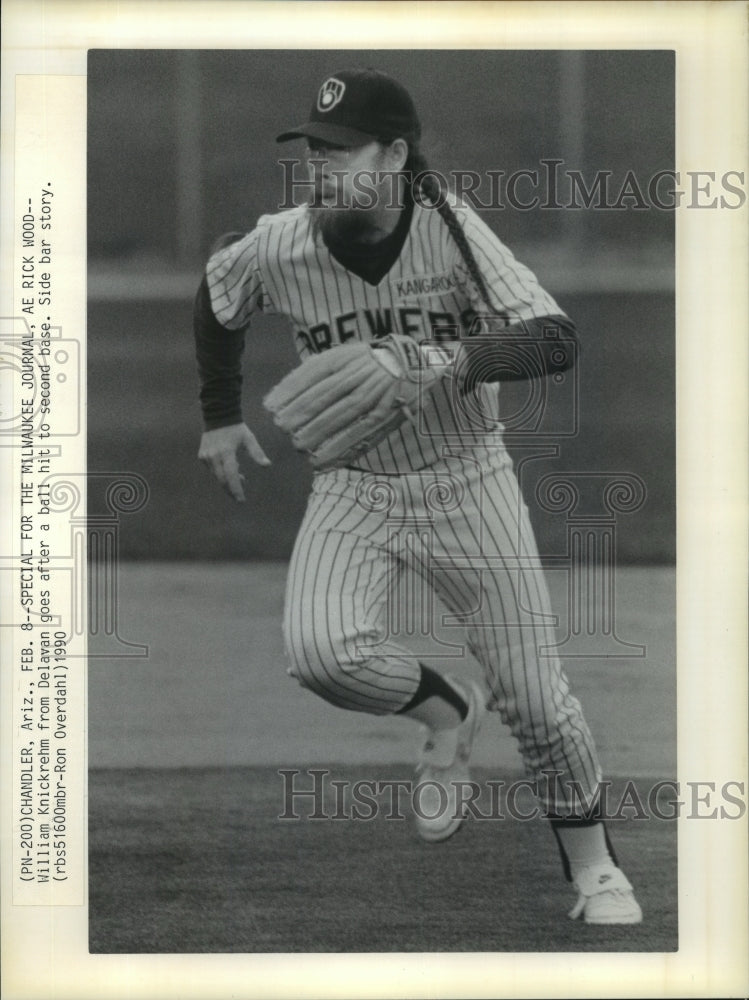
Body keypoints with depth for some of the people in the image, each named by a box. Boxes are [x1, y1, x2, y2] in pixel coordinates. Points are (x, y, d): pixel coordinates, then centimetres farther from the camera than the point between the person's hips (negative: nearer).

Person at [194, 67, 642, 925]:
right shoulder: (276, 249, -13)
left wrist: (460, 357, -46)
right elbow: (216, 299, 11)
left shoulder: (451, 231, -20)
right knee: (320, 650, -26)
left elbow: (557, 341, -30)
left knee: (533, 698, -1)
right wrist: (220, 417, 16)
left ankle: (594, 870, 22)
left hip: (468, 482, -2)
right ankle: (446, 713, 6)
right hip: (352, 490, 2)